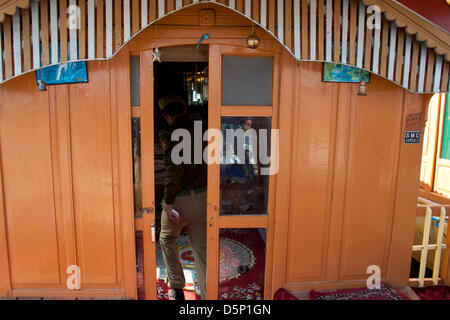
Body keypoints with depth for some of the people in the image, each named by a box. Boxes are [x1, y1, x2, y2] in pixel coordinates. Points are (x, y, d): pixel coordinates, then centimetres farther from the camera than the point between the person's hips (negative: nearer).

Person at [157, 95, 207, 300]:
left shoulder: (168, 134, -12)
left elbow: (173, 169, -20)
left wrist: (169, 202, -17)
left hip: (179, 199, -4)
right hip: (202, 198, 4)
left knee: (167, 240, 22)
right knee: (201, 248, 13)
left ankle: (177, 287, 27)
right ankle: (207, 294, 17)